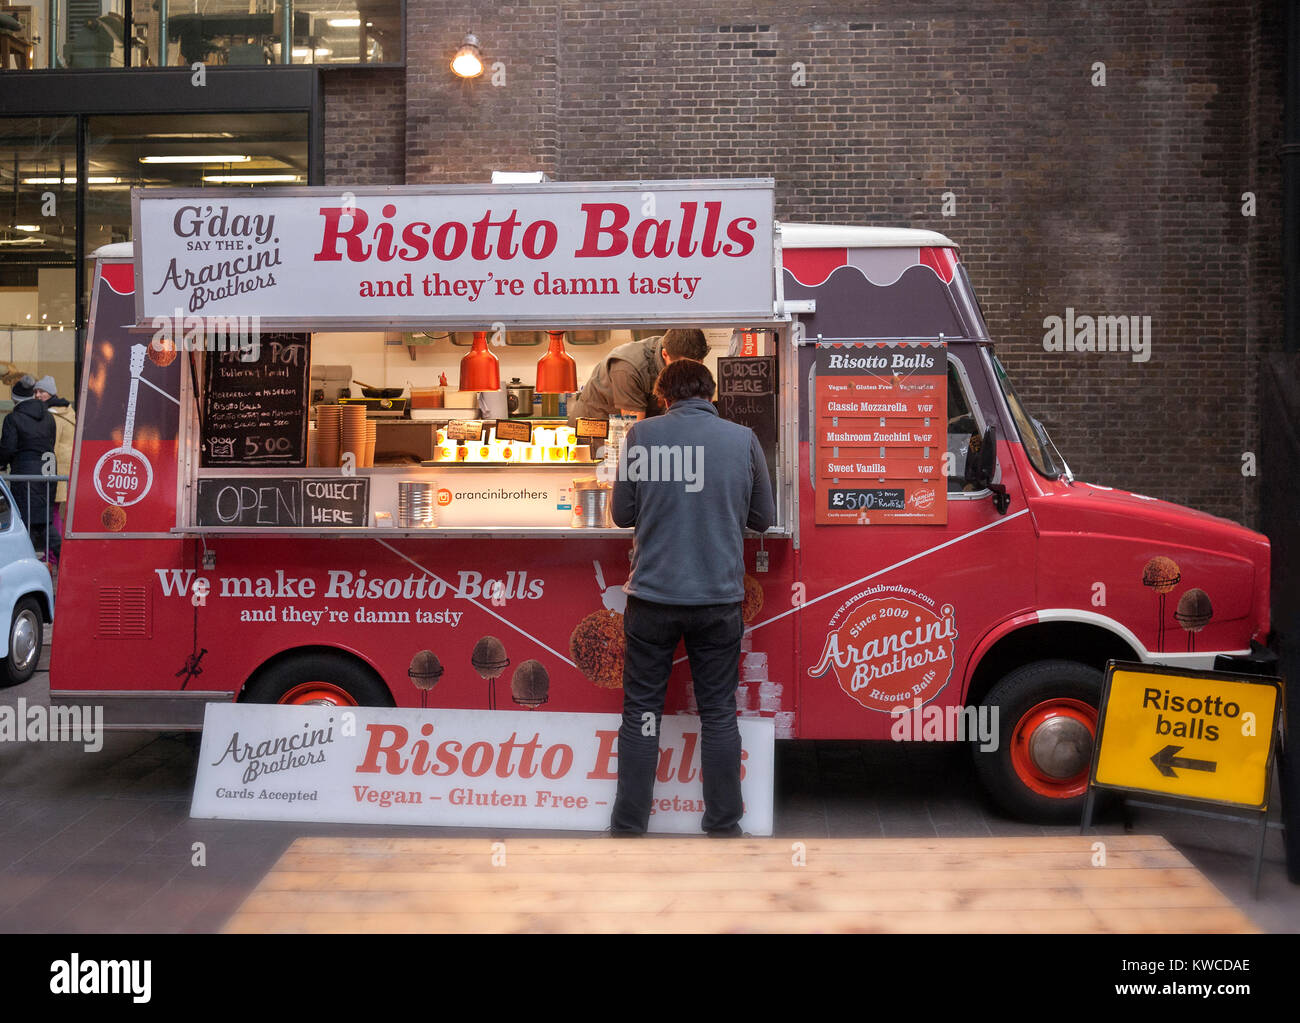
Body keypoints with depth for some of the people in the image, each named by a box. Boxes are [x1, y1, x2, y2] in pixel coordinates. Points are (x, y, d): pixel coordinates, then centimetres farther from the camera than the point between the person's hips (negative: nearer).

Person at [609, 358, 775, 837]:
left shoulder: (642, 434, -3)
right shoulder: (743, 439, 0)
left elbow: (622, 514, 3)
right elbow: (763, 517, 9)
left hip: (652, 595, -1)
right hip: (719, 596, 1)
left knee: (641, 712, 9)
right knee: (719, 713, 11)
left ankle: (628, 825, 14)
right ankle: (723, 824, 18)